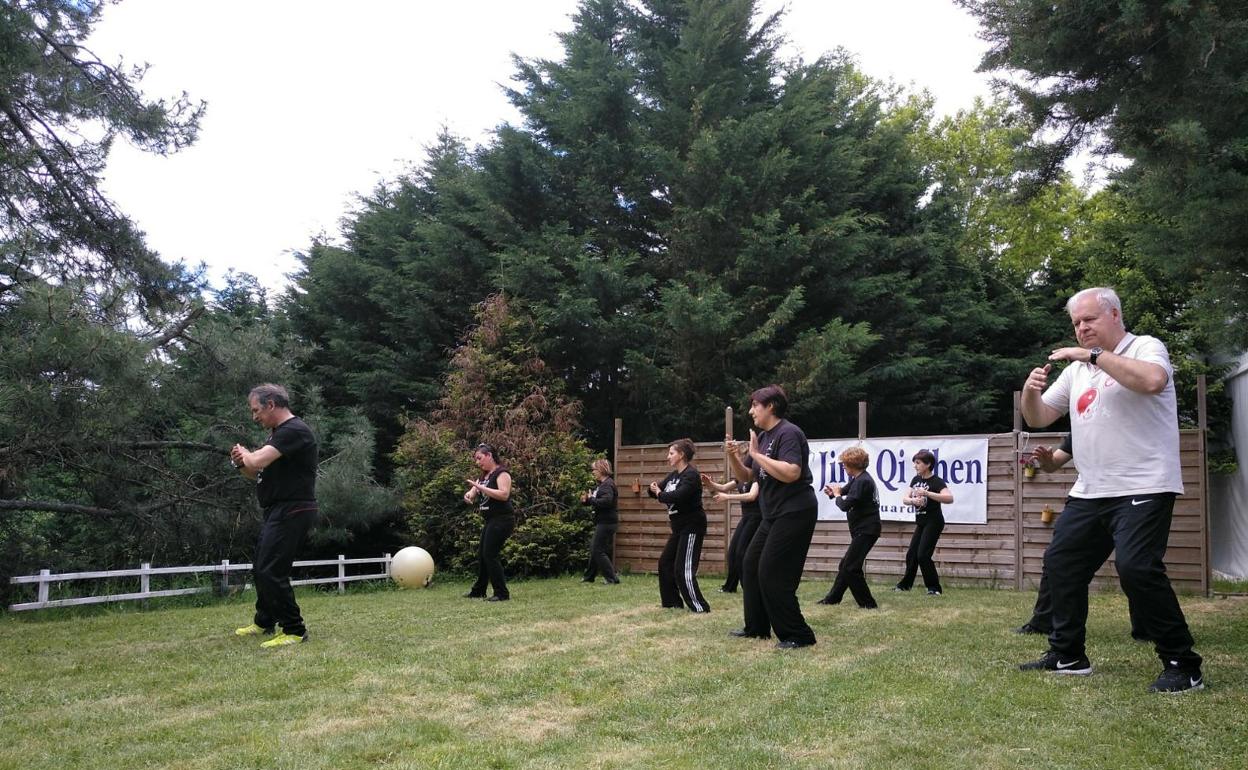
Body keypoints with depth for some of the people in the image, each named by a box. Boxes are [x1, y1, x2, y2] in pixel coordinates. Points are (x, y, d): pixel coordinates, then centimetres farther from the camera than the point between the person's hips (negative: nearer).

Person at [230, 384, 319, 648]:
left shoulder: (294, 430, -17)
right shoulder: (278, 433, 17)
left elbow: (258, 461, -27)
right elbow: (258, 472, 21)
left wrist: (245, 455, -4)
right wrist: (242, 464, 0)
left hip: (292, 512, -11)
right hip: (277, 512, 11)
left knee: (271, 572, -12)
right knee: (261, 569, 20)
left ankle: (294, 631, -3)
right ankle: (264, 622, 36)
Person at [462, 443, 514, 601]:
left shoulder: (501, 473, -11)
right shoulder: (484, 476, 15)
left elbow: (504, 494, -25)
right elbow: (472, 496, 17)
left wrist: (480, 487, -25)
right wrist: (468, 495, -8)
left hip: (502, 520, -9)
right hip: (491, 521, 9)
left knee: (490, 555, -11)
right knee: (482, 554, 15)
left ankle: (502, 593, -5)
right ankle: (478, 591, 28)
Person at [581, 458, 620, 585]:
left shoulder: (607, 484, -17)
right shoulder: (601, 484, 15)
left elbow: (606, 501, -31)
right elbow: (597, 501, 17)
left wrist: (591, 499, -19)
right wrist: (587, 500, -2)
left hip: (606, 522, -10)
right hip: (603, 522, 10)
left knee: (598, 551, -6)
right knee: (594, 549, 18)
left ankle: (612, 578, -3)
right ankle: (589, 576, 30)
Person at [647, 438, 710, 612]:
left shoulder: (691, 475, -17)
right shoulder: (673, 475, 12)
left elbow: (678, 496, -31)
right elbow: (656, 491, 13)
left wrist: (660, 494, -14)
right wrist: (654, 488, -11)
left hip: (692, 527, -10)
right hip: (679, 528, 10)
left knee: (683, 569, -13)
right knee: (665, 562, 14)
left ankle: (700, 607, -8)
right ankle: (673, 602, 22)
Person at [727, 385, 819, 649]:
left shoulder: (788, 433, -16)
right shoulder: (762, 437, 13)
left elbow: (791, 473, -30)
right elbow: (744, 476, 15)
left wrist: (757, 455, -23)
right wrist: (733, 456, -4)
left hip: (794, 513, -10)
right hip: (774, 515, 10)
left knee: (772, 574, -9)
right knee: (751, 565, 14)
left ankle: (798, 635, 0)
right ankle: (756, 627, 25)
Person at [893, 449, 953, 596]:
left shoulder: (937, 481, -15)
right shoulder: (916, 480, 7)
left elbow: (949, 498, -31)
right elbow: (905, 498, 5)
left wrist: (926, 493, -37)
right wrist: (913, 500, -19)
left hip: (933, 522, -8)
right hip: (921, 522, 8)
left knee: (923, 555, -13)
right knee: (911, 553, 14)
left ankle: (934, 587, -1)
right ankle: (906, 584, 30)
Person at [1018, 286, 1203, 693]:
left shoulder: (1146, 347, -4)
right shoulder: (1077, 369, 16)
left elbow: (1152, 381, -28)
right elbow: (1038, 418, 16)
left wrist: (1094, 354, -22)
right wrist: (1031, 392, -5)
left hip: (1143, 488, -8)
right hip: (1090, 492, 8)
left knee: (1137, 569, -20)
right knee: (1061, 563, 9)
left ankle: (1183, 666, -7)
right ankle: (1067, 655, 22)